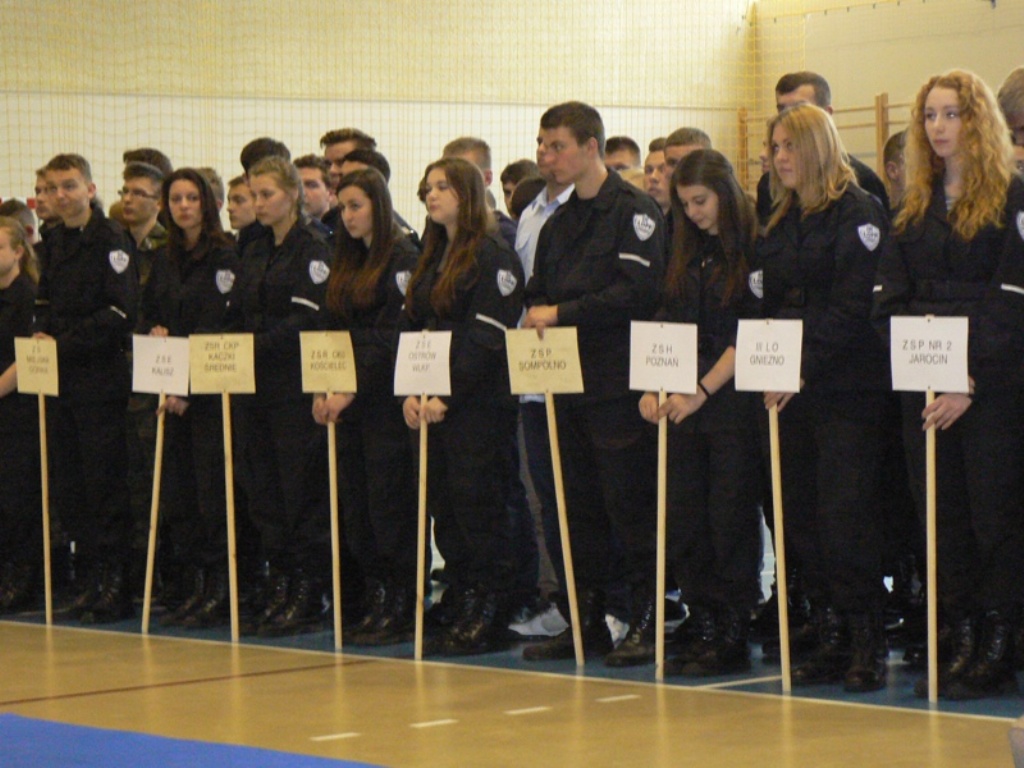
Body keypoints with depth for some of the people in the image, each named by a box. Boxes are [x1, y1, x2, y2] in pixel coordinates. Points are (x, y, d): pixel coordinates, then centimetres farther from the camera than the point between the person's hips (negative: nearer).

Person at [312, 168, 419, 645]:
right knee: (354, 505, 7)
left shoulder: (402, 258, -8)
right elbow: (332, 331, 16)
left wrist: (352, 391, -17)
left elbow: (392, 338, -14)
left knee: (389, 504, -6)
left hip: (385, 402, -8)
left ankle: (403, 609, 0)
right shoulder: (347, 262, 17)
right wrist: (322, 390, 4)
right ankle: (378, 600, 13)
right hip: (346, 402, 8)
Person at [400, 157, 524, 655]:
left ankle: (488, 618, -2)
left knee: (479, 508, -7)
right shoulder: (432, 259, 19)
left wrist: (447, 396, -18)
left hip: (479, 406, -8)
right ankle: (459, 608, 14)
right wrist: (410, 392, 2)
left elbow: (486, 338, -15)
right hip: (431, 405, 8)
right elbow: (411, 329, 16)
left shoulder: (492, 256, -8)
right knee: (443, 509, 8)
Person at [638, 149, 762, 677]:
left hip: (732, 402, -7)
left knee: (730, 520, -3)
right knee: (684, 522, 5)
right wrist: (652, 387, 0)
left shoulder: (752, 253, -6)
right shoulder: (687, 256, 14)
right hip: (683, 403, 7)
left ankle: (733, 639, 3)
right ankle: (707, 628, 12)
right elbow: (666, 327, 13)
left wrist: (702, 391, -15)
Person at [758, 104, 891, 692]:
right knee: (803, 519, 5)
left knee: (848, 519, -9)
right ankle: (833, 638, 12)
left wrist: (803, 367, -19)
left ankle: (869, 644, -2)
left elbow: (853, 309, -14)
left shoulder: (858, 213, -7)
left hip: (847, 389, -7)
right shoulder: (781, 222, 17)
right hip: (790, 389, 7)